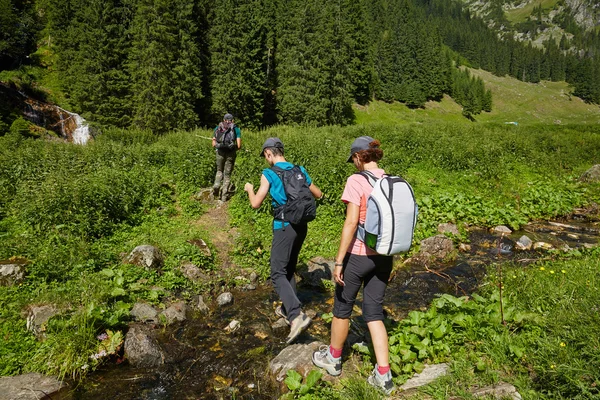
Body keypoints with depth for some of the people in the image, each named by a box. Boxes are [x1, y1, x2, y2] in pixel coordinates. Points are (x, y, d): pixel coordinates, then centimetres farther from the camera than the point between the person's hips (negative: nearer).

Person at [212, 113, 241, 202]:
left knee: (219, 171, 24)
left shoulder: (217, 129, 10)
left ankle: (216, 185, -1)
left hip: (220, 153, 2)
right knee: (227, 174, 8)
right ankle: (224, 196, 9)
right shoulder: (236, 129, 4)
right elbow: (239, 146, -4)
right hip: (231, 154, -2)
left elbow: (214, 144, 7)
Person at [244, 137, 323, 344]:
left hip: (284, 226, -7)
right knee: (289, 269, 21)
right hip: (301, 225, 7)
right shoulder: (300, 170, 9)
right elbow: (318, 194, 18)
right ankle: (288, 309, 32)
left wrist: (249, 189, 11)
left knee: (278, 274, -3)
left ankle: (297, 315, -18)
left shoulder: (269, 174, -8)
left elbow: (256, 204, -10)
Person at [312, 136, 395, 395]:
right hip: (383, 255, 6)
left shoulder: (356, 181, -15)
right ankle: (383, 375, 15)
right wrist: (388, 257, 17)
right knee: (374, 312, 15)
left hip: (358, 254, -6)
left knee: (342, 306, 15)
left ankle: (333, 359, 35)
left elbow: (351, 223, -20)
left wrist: (339, 261, -14)